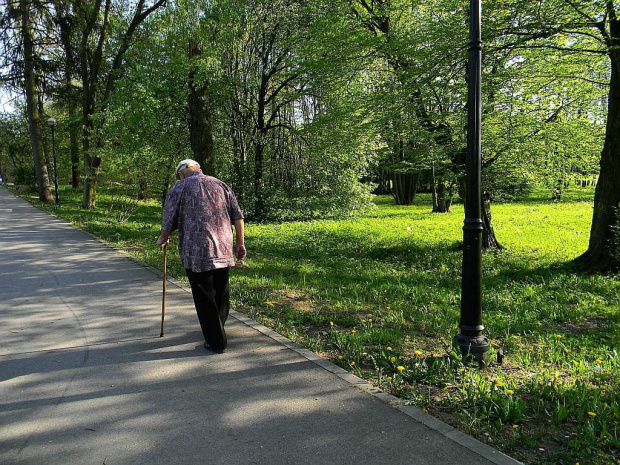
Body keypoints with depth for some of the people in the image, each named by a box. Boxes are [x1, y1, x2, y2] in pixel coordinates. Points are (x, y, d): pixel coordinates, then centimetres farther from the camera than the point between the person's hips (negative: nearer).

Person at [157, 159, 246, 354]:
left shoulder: (179, 188, 1)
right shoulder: (220, 184, 13)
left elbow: (169, 222, 3)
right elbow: (237, 216, 7)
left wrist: (163, 239, 22)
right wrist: (240, 243, 11)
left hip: (196, 253, -4)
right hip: (223, 250, 5)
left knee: (205, 297, 4)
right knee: (221, 292, 18)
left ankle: (216, 341, 8)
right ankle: (218, 329, 35)